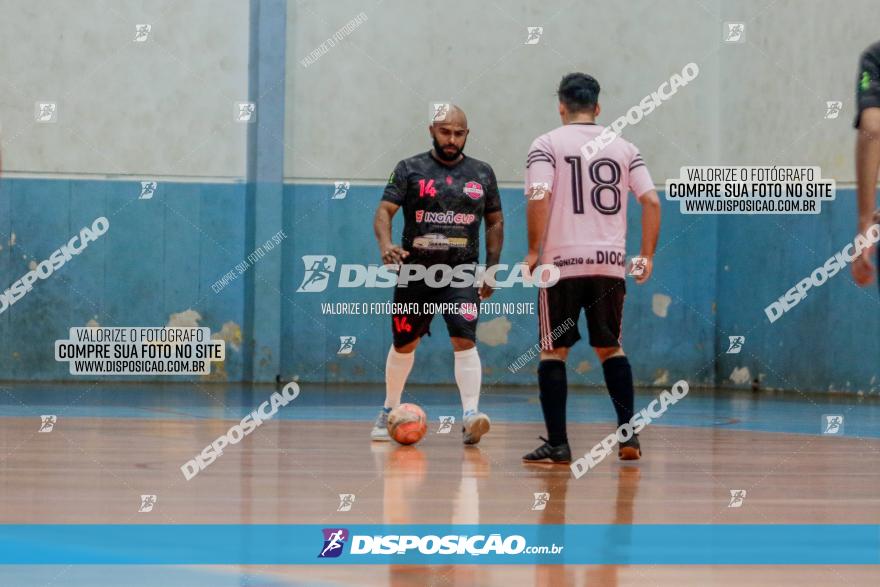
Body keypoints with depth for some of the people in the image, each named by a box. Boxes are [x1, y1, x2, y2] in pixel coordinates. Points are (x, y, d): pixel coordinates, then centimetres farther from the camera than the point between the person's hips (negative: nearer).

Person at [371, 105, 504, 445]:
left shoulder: (482, 174, 6)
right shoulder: (410, 170, -1)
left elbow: (495, 222, 14)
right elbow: (385, 211, -10)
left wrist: (491, 270, 7)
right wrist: (385, 245, -30)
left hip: (461, 274, 0)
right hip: (416, 272, 0)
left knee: (464, 340, -19)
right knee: (404, 344, 14)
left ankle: (471, 416, -26)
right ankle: (389, 412, 34)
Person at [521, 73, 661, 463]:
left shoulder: (547, 145, 1)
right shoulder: (624, 149, 10)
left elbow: (538, 199, -13)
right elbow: (652, 201, 3)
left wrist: (534, 251, -5)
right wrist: (647, 256, 9)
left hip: (562, 261, -3)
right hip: (611, 263, 3)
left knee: (553, 351, 6)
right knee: (610, 348, 16)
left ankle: (557, 443, 2)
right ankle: (628, 434, 5)